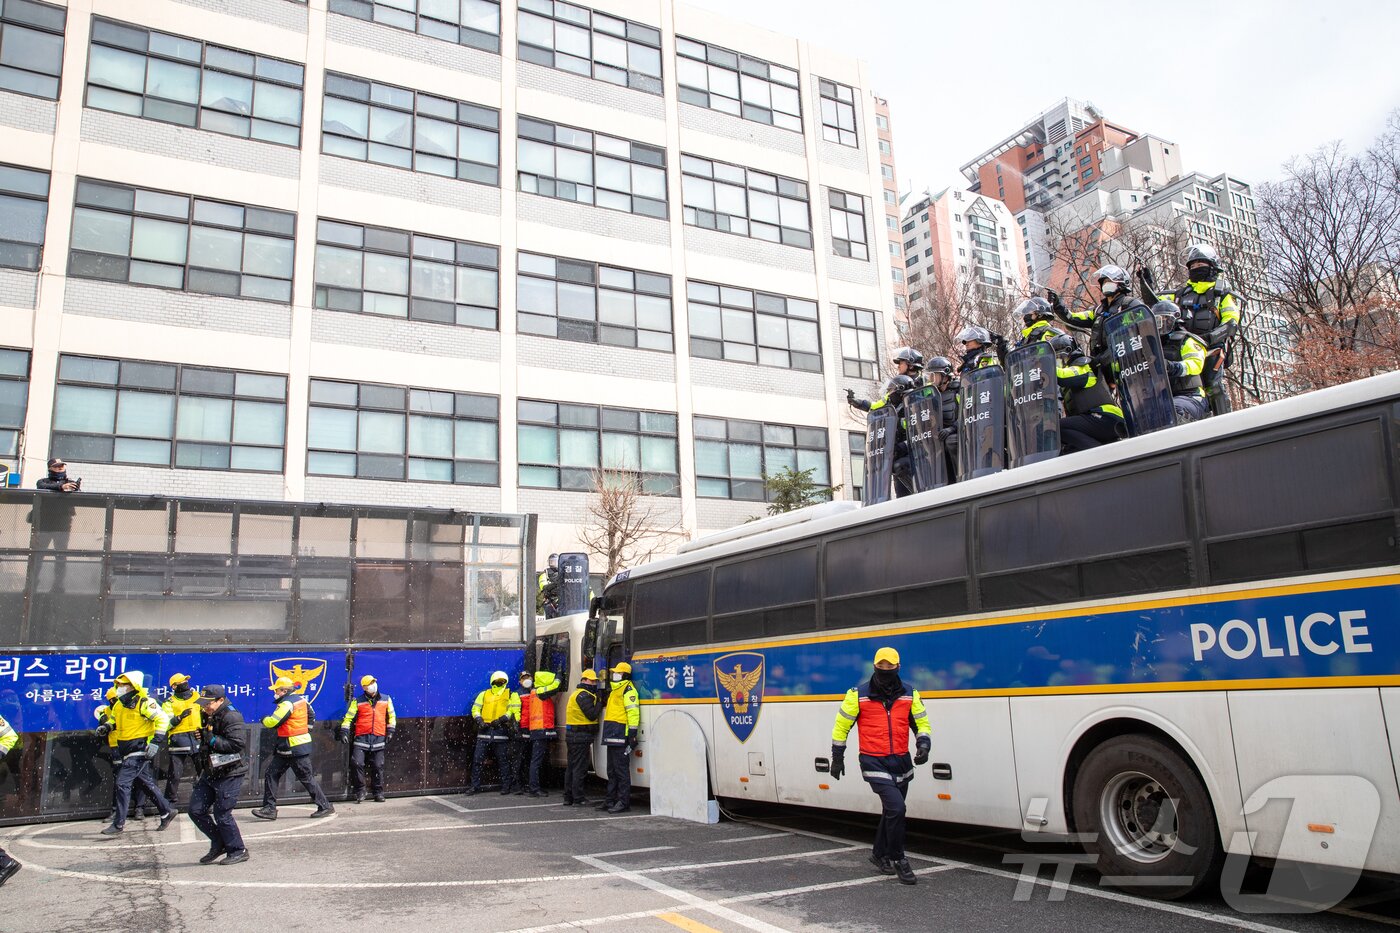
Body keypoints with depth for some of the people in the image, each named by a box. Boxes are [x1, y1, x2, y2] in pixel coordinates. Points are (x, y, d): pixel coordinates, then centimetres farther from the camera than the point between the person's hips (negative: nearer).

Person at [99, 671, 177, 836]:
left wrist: (156, 742, -24)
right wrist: (106, 727, 4)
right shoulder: (119, 705, 9)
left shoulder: (144, 703, -16)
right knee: (146, 783, 15)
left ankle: (118, 824, -6)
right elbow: (113, 719, 27)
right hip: (126, 751, 9)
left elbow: (163, 719, -18)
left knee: (123, 783, -12)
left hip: (140, 749, -9)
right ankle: (167, 811, 27)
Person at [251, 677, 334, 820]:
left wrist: (264, 719, 2)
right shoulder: (301, 699, 10)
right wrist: (307, 729, 23)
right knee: (271, 773, 8)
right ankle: (270, 808, 10)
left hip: (295, 748, -10)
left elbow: (273, 722, -18)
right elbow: (311, 715, 22)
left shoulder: (287, 703, -18)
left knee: (306, 777, -2)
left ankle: (325, 807, 6)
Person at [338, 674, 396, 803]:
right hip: (361, 738, -1)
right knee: (357, 763, -14)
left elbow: (391, 716, 18)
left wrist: (390, 731, 10)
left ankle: (378, 792, 14)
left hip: (378, 738, 1)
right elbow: (348, 717, 3)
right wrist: (344, 731, -8)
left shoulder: (386, 700, 10)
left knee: (378, 767, 3)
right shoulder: (357, 701, 5)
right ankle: (359, 791, 1)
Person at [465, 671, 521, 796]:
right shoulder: (484, 694, 17)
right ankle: (475, 785, 8)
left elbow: (514, 710, -4)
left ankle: (506, 785, 13)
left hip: (501, 729, -2)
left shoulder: (511, 695, 8)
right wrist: (479, 720, -7)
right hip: (485, 729, 2)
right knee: (478, 758, 0)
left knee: (503, 759, 3)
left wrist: (502, 719, -17)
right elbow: (475, 709, 11)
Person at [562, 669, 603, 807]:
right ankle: (578, 799, -2)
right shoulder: (583, 695, -14)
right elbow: (592, 714, -20)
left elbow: (591, 713, 17)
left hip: (572, 735, 11)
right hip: (581, 736, -11)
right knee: (580, 768, -6)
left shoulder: (578, 694, 20)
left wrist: (598, 698, 5)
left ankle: (568, 798, 19)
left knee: (572, 767, 14)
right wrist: (600, 700, -9)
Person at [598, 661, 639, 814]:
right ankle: (611, 800, 22)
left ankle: (624, 802, -6)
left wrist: (632, 733, -22)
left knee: (621, 770, -8)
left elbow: (633, 712, -17)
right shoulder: (614, 689, 22)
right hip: (612, 735, 10)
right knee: (612, 770, 15)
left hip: (620, 734, -10)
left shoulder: (628, 689, -9)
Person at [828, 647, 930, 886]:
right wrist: (837, 757, 4)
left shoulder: (909, 695, 3)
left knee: (891, 811, 16)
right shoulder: (858, 694, -6)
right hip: (874, 763, -5)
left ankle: (879, 854, 37)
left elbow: (922, 723, 11)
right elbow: (841, 725, 1)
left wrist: (923, 746, -9)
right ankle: (898, 859, -1)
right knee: (896, 807, -18)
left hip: (901, 762, 5)